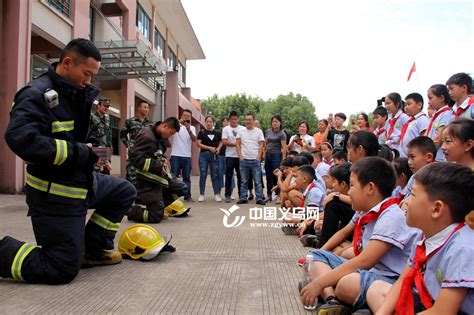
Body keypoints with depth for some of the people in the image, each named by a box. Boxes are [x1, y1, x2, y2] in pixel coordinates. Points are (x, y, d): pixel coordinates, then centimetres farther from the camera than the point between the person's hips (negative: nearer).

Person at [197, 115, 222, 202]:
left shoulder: (217, 132, 5)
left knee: (215, 175, 4)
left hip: (214, 155, 1)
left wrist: (218, 148, -9)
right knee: (203, 175, 3)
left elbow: (221, 142, 13)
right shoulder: (202, 132, 1)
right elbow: (198, 144, -5)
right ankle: (201, 195, 9)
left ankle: (217, 194, 11)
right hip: (203, 155, -1)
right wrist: (210, 148, -15)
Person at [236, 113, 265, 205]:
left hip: (255, 160, -1)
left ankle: (259, 198, 5)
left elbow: (261, 145, 2)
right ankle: (243, 198, 14)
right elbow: (237, 144, 6)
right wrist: (240, 156, -2)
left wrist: (258, 157, -6)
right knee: (244, 181, 8)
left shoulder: (258, 131, 4)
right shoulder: (241, 131, 7)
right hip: (244, 159, 1)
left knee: (258, 181, 0)